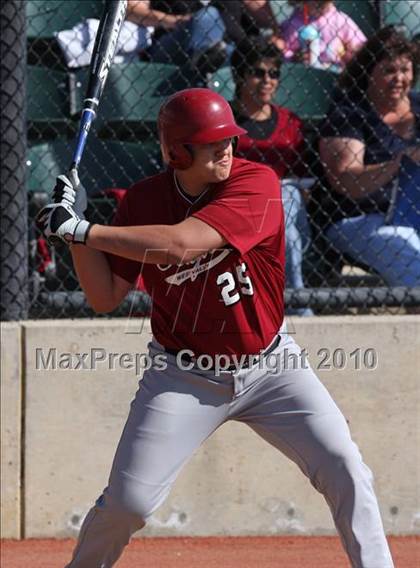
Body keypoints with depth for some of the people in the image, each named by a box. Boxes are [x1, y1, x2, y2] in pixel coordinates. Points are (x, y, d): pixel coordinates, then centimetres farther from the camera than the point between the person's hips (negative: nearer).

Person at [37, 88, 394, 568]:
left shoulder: (256, 183, -17)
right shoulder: (143, 200, -4)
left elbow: (181, 243, -30)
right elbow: (105, 297, -2)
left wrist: (81, 229, -27)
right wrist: (74, 228, -16)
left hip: (267, 365, -1)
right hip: (184, 375, 1)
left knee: (344, 469, -14)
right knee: (127, 502, -6)